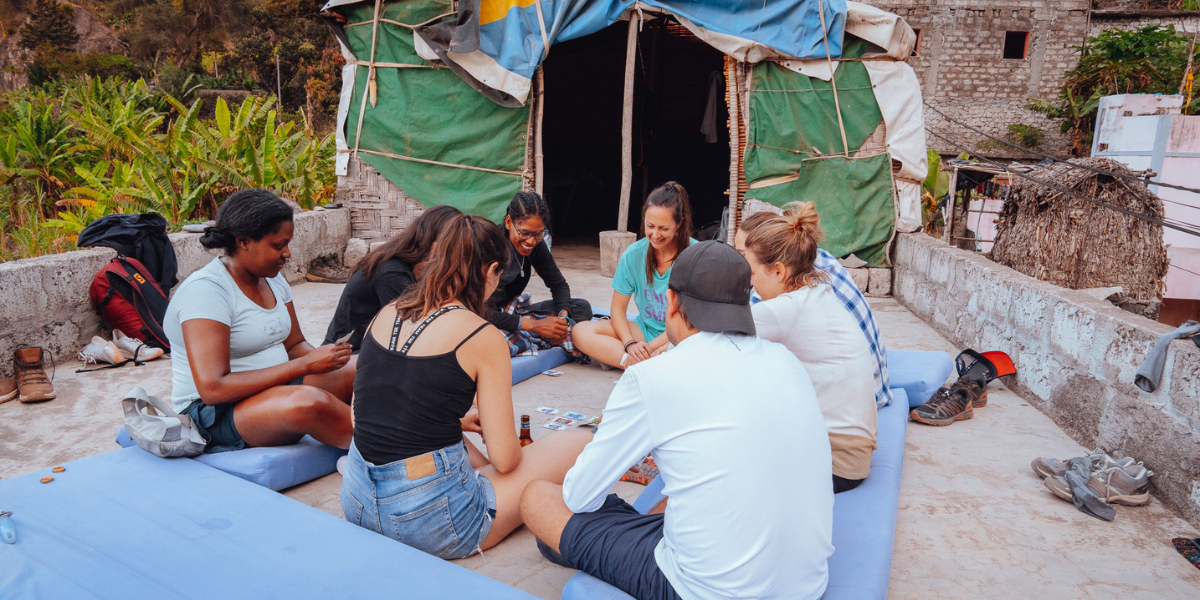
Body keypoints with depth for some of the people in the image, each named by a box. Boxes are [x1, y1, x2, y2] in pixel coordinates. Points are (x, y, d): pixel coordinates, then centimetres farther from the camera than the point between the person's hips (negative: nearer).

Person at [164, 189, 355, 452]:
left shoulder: (272, 279, 8)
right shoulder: (204, 290, -18)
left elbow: (295, 344, 15)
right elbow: (213, 389, -25)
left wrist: (322, 358, -10)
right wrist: (305, 365, -26)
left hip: (275, 388, 9)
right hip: (213, 412, -8)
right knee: (309, 401, -37)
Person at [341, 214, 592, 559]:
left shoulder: (387, 314, 5)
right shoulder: (483, 337, -13)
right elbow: (504, 457, -10)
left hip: (357, 504, 8)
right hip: (428, 521, -7)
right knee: (581, 445, 2)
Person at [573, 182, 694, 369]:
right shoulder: (633, 255, -3)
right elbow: (618, 308, 2)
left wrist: (651, 346, -20)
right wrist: (630, 344, -18)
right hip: (644, 330, 5)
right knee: (581, 332, -18)